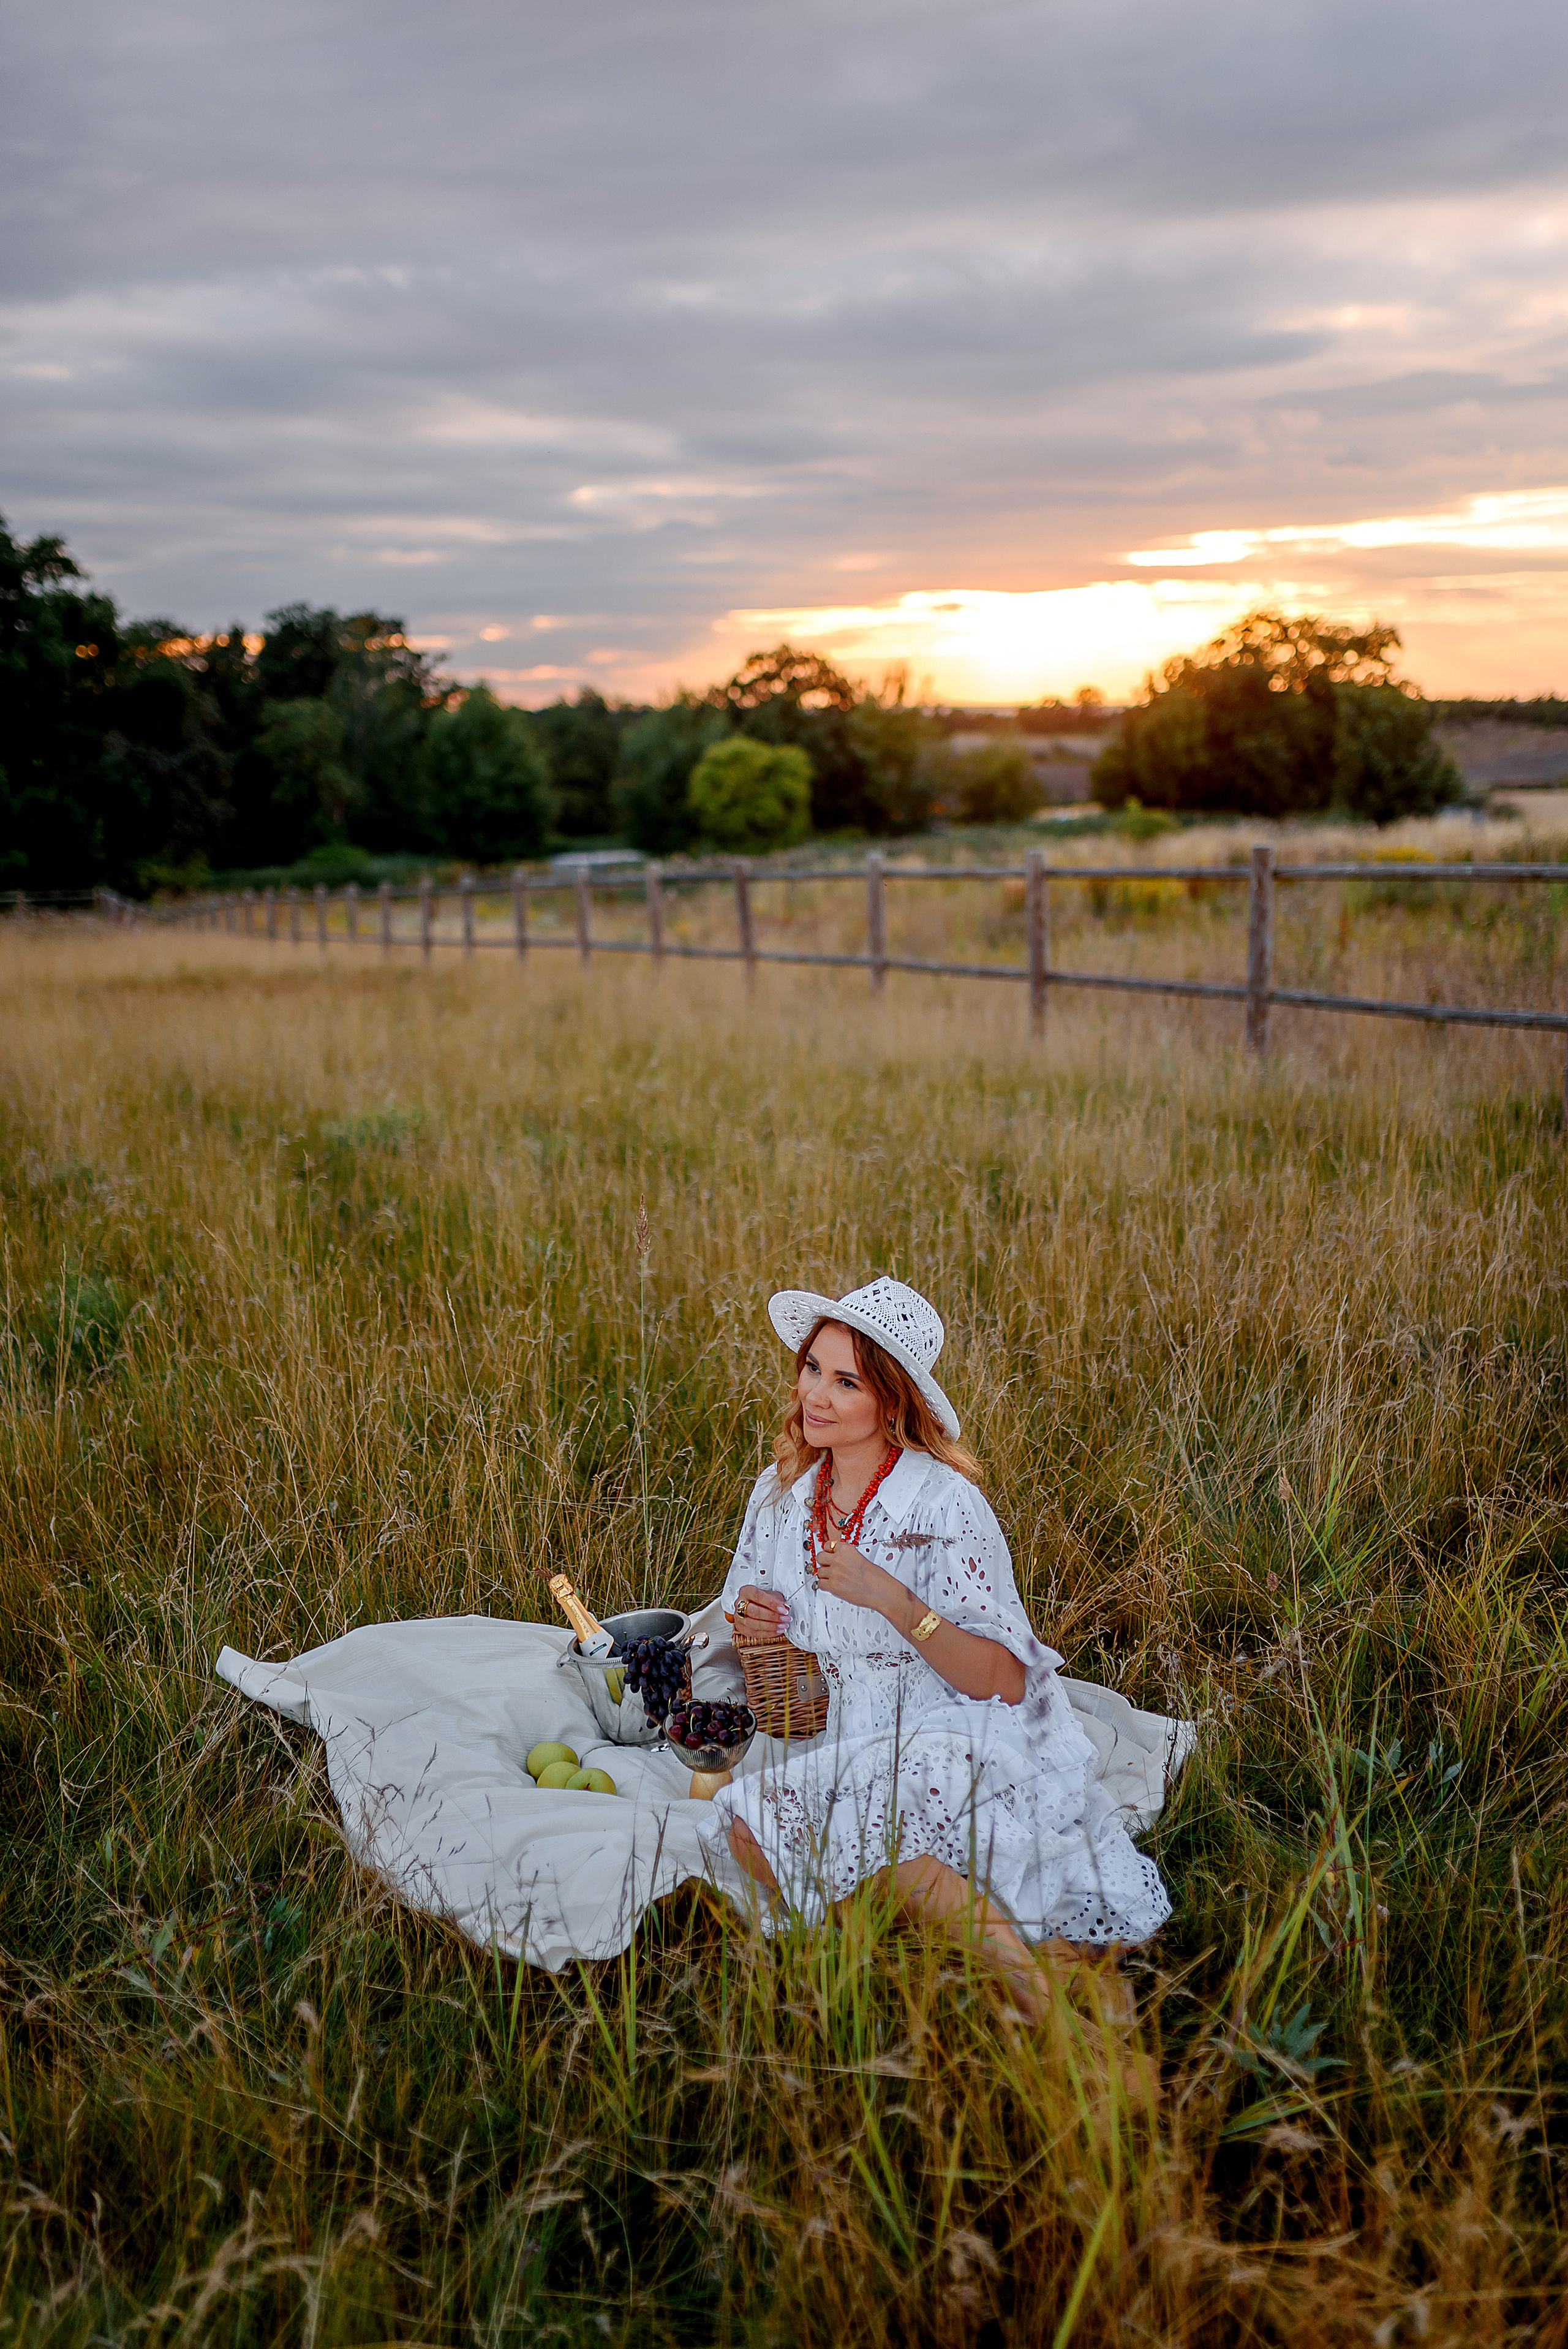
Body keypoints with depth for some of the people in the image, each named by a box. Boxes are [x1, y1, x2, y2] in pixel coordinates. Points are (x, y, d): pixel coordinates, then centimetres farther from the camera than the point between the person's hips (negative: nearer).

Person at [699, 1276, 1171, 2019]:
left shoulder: (944, 1504, -12)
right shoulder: (780, 1494, 6)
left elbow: (1002, 1683, -14)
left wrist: (890, 1598, -24)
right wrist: (750, 1623, -3)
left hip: (962, 1753, -6)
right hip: (851, 1748, 6)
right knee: (750, 1824, -25)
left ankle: (1027, 1972, -21)